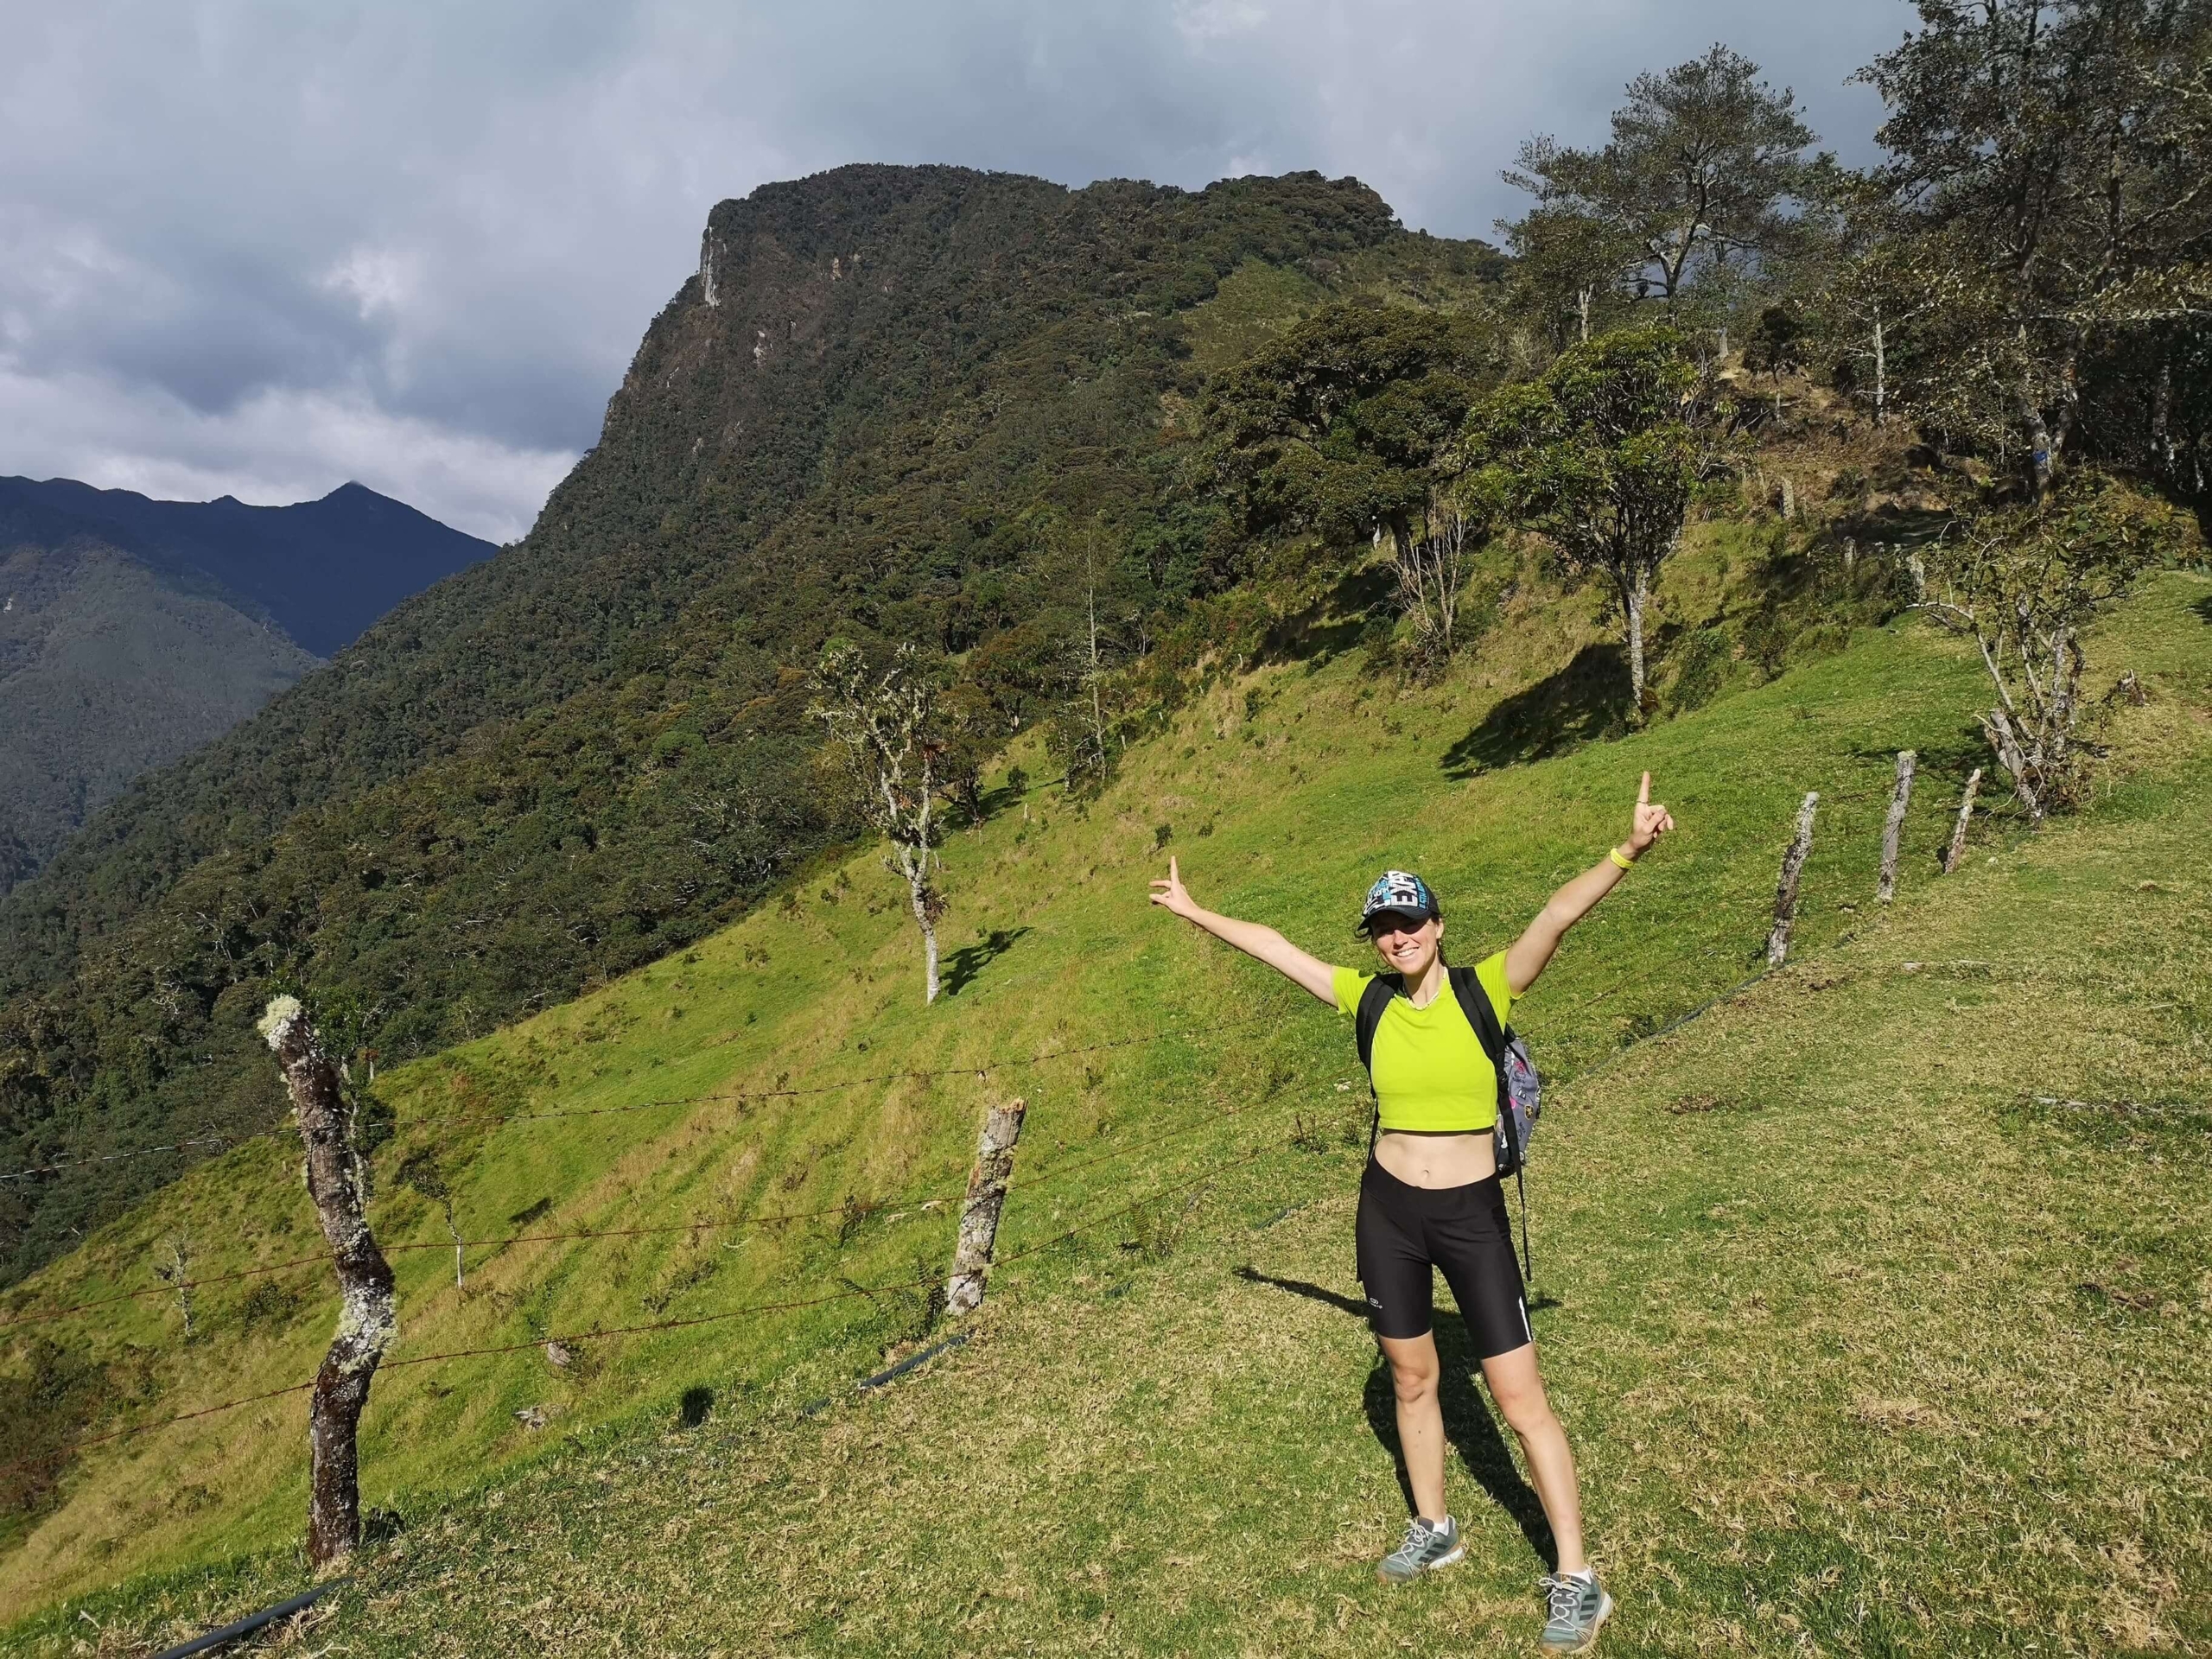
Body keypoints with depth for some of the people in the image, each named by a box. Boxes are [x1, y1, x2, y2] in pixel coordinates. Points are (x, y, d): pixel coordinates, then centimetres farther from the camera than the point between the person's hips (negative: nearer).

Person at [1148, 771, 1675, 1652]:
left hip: (1471, 1214, -4)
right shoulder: (1367, 1000, -2)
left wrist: (1625, 851, -40)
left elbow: (1558, 915, -27)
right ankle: (1434, 1531, 38)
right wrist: (1195, 912, 14)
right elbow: (1274, 946, 7)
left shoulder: (1486, 988, -12)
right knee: (1411, 1381, 18)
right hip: (1386, 1211, 4)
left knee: (1521, 1399, 0)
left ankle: (1576, 1582, 13)